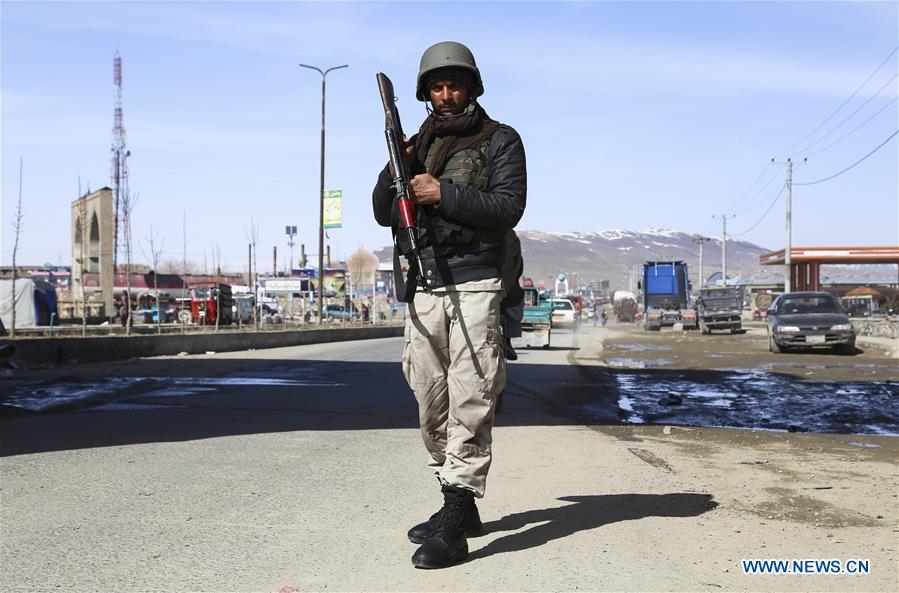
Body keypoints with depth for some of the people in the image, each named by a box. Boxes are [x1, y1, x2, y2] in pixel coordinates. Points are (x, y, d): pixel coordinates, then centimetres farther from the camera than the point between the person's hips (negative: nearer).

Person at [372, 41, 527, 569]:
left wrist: (442, 193, -16)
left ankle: (453, 529, -11)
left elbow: (509, 206, -10)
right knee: (432, 406, 9)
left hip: (474, 287, -6)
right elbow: (384, 213, 14)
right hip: (424, 288, 6)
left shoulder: (500, 140, 3)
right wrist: (394, 169, -4)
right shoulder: (419, 144, 18)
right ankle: (459, 505, 22)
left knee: (469, 406, -10)